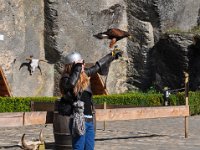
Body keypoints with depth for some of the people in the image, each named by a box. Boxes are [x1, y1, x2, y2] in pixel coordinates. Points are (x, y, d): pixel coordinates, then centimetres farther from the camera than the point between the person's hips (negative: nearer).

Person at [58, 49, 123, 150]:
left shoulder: (84, 75, 11)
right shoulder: (66, 79, -8)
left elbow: (98, 66, 26)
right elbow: (70, 84, -32)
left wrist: (112, 55, 38)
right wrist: (78, 69, -20)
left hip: (89, 120, 8)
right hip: (79, 121, -7)